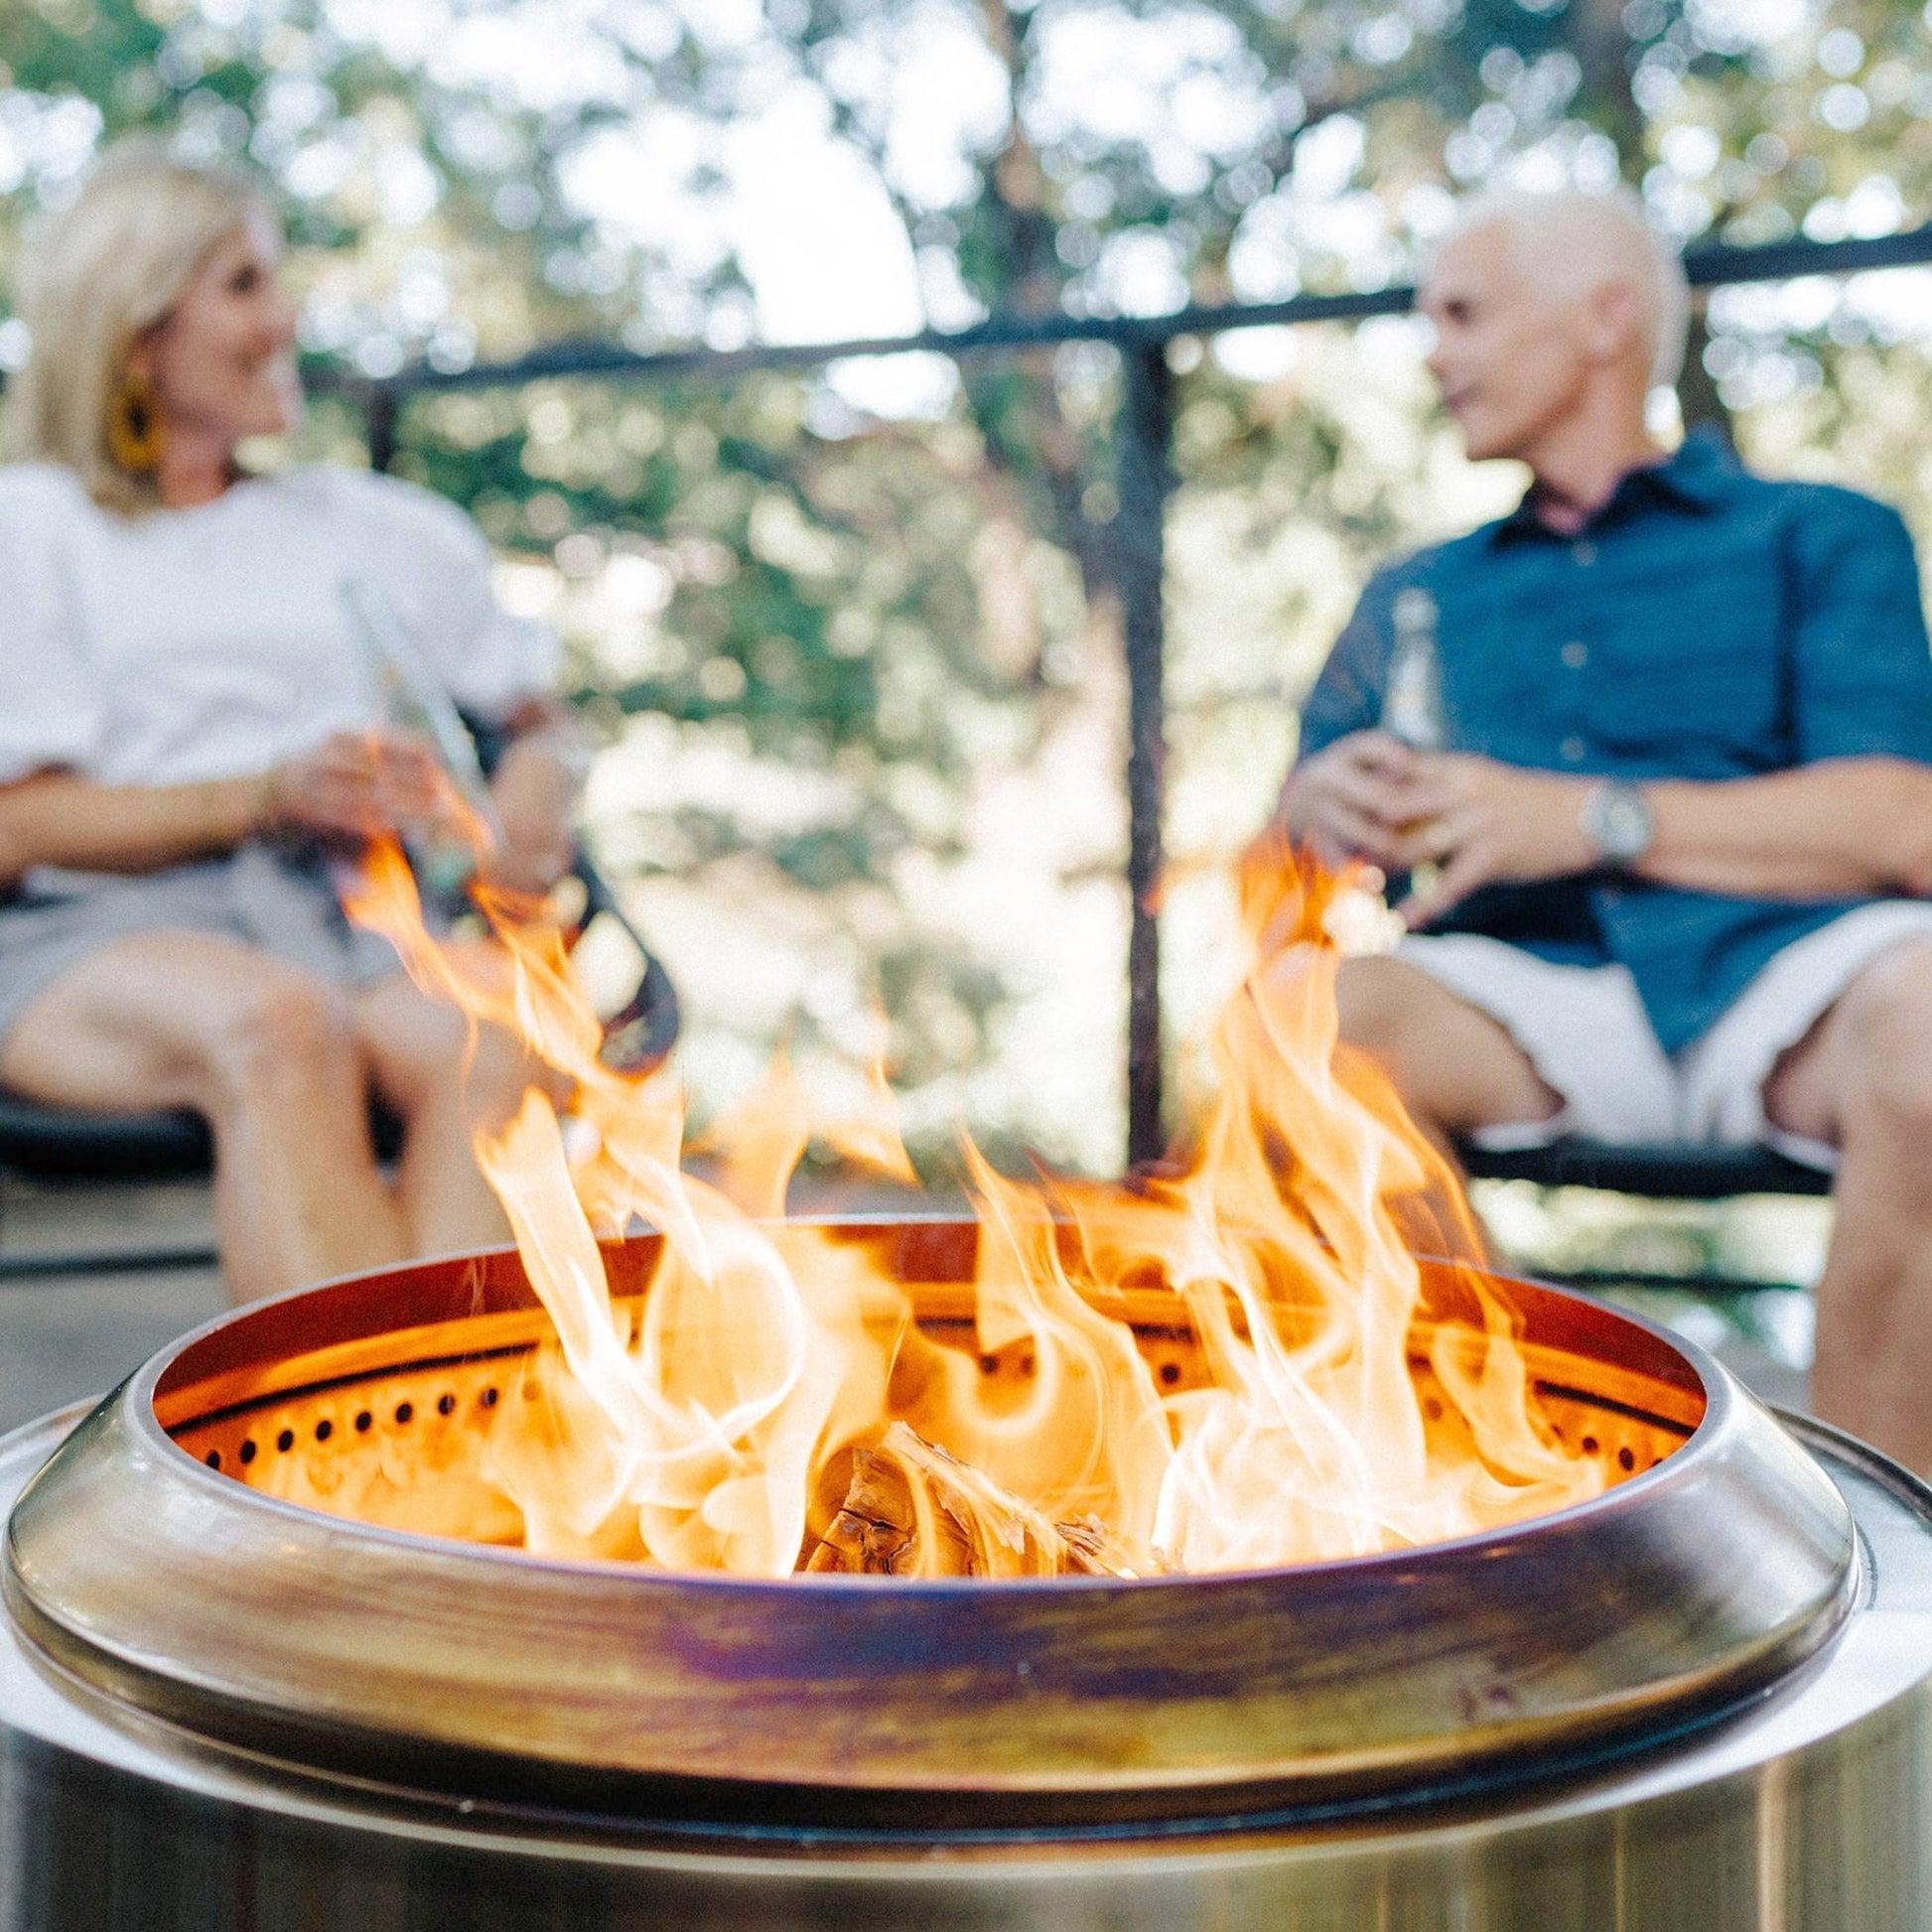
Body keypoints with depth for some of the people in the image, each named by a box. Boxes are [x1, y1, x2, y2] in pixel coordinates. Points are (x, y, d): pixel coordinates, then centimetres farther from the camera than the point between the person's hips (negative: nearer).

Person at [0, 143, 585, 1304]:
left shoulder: (365, 528, 26)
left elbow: (539, 714, 32)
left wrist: (538, 774, 6)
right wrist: (269, 795, -10)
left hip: (329, 911, 3)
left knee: (483, 1050, -33)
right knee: (276, 1023, -39)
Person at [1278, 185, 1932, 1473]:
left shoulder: (1818, 535, 16)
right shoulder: (1419, 595, 29)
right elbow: (1301, 813, 20)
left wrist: (1591, 819, -11)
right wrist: (1324, 802, -6)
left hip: (1781, 968, -2)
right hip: (1528, 986, 3)